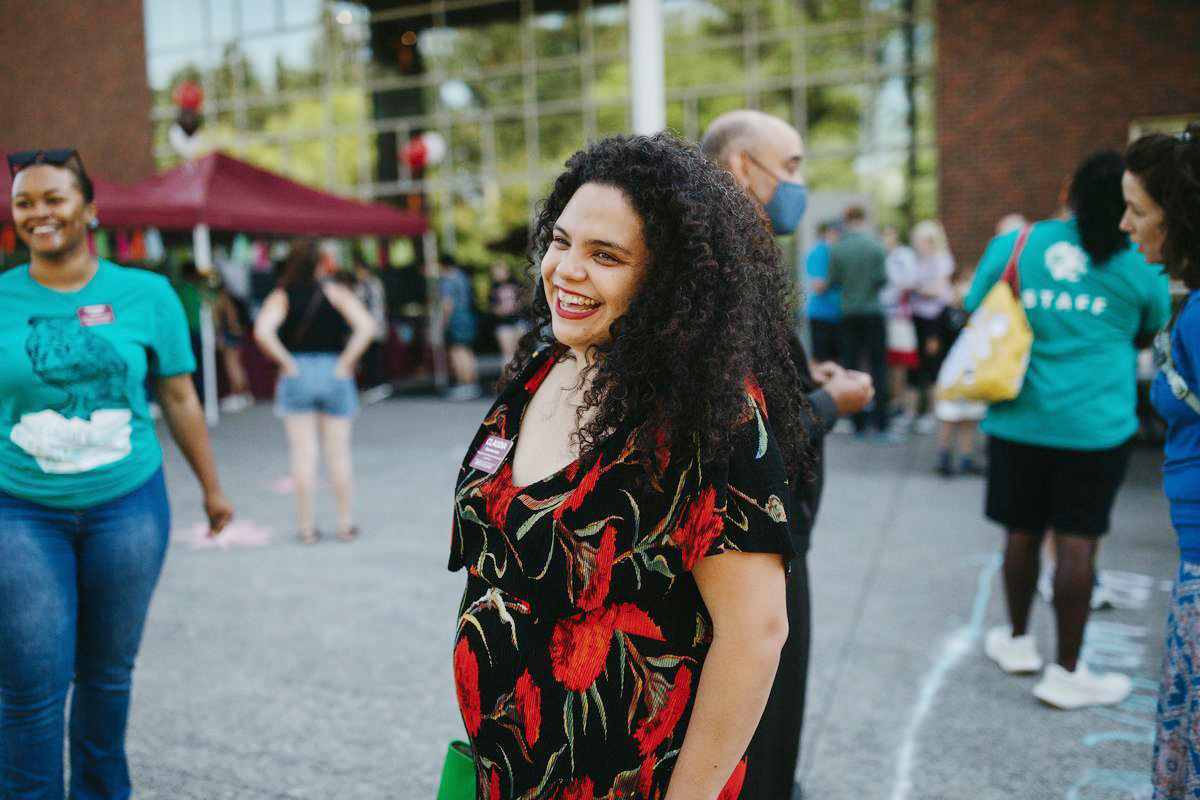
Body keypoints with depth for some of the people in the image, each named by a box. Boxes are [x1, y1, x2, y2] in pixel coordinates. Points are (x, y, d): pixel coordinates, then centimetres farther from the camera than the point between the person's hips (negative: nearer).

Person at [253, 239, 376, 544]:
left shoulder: (280, 297, -2)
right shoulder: (337, 293, -1)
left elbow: (262, 332, -18)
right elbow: (366, 327, -13)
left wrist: (286, 362, -8)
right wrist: (346, 362, -8)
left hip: (297, 377, 0)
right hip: (334, 373, 0)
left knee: (303, 453, 5)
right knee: (338, 452, 8)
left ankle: (306, 526, 10)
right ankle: (345, 523, 15)